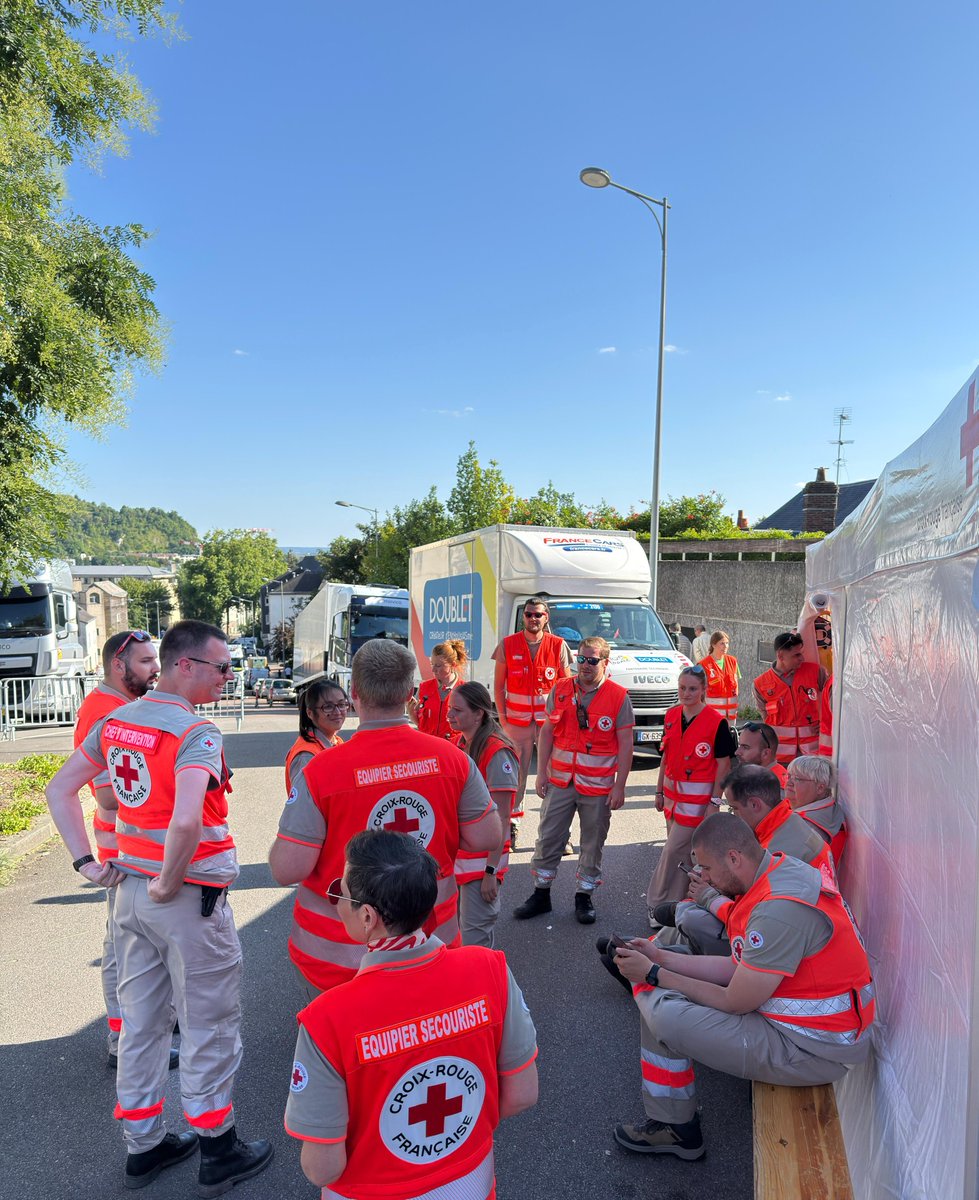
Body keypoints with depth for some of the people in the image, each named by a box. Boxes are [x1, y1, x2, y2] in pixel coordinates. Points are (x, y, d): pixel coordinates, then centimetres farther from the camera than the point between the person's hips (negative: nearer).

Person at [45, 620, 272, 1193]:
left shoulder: (116, 721, 3)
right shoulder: (197, 733, -22)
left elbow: (60, 789, 10)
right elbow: (186, 822, -36)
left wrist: (86, 862, 8)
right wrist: (169, 885, -19)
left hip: (130, 887, 8)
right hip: (191, 897, -7)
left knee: (141, 1019, 21)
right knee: (209, 1027, 10)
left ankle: (144, 1146, 38)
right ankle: (218, 1154, 27)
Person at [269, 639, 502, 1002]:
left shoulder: (321, 771, -21)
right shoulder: (452, 758, -12)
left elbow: (287, 871, -20)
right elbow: (488, 837, -5)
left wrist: (285, 837, 1)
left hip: (338, 959, -2)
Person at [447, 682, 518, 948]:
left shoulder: (497, 754, -18)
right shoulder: (459, 745, 6)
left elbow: (501, 821, -17)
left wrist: (491, 871, -17)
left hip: (482, 861, -7)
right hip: (455, 858, 7)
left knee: (474, 941, 0)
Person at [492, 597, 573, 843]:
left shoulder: (558, 646, 2)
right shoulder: (507, 645, 3)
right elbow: (498, 686, 6)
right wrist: (502, 718, -1)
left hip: (550, 720, 0)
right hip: (517, 720, 0)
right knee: (515, 774, 4)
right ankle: (512, 825, 16)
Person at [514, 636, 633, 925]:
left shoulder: (619, 697, -6)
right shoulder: (560, 690, 2)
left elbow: (625, 744, -5)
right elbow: (547, 732, 7)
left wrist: (619, 786, -8)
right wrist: (541, 772, 2)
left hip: (599, 785, -2)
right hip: (560, 781, 2)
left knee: (593, 844, 10)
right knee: (548, 839, 8)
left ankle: (584, 897, 26)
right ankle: (541, 895, 23)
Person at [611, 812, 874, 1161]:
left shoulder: (780, 909, -28)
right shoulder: (780, 871, 3)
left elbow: (735, 1003, -20)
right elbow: (738, 969, 8)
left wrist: (654, 974, -11)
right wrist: (659, 957, 5)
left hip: (812, 1052, -10)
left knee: (663, 1013, -17)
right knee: (654, 994, 7)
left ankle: (676, 1130, 8)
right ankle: (670, 1121, 19)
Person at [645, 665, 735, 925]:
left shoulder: (716, 722, -12)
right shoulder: (671, 716, 6)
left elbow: (723, 764, -10)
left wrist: (715, 801, -13)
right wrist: (660, 791, 15)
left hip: (698, 797, -6)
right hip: (673, 793, 6)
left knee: (674, 851, -5)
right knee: (682, 852, 15)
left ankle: (657, 904, 7)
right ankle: (674, 902, 28)